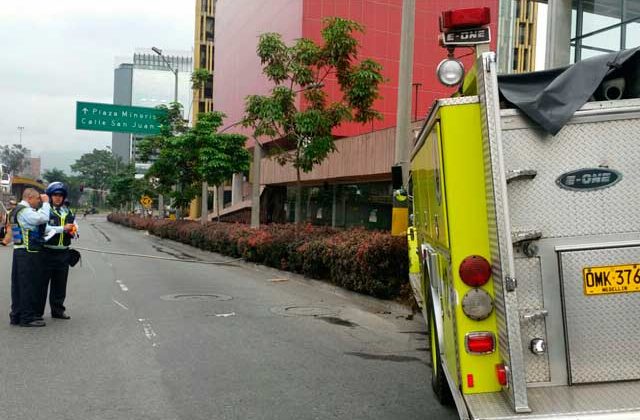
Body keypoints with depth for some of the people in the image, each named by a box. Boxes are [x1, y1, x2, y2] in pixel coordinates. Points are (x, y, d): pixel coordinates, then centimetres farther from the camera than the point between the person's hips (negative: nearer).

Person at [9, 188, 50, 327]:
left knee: (18, 285, 13)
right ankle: (27, 317, 0)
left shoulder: (18, 210, 19)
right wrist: (45, 202, -13)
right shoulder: (24, 211, -15)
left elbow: (37, 218, 17)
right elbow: (42, 218, -26)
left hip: (19, 251, 10)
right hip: (28, 253, -10)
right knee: (29, 285, -4)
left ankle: (16, 315, 20)